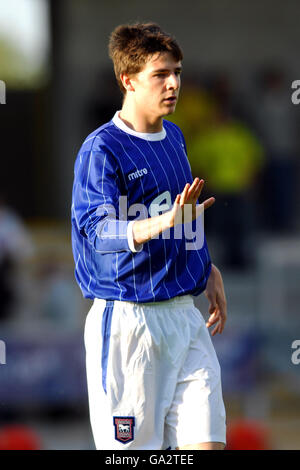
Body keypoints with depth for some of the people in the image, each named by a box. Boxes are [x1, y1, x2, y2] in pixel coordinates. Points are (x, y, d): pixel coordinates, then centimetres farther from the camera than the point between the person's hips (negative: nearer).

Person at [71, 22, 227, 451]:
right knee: (131, 448, -4)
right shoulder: (101, 150, -12)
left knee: (207, 439, -1)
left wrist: (208, 269, 19)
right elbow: (99, 229, -25)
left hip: (185, 315, 7)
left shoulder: (174, 138, 14)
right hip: (128, 319, -7)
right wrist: (163, 222, -40)